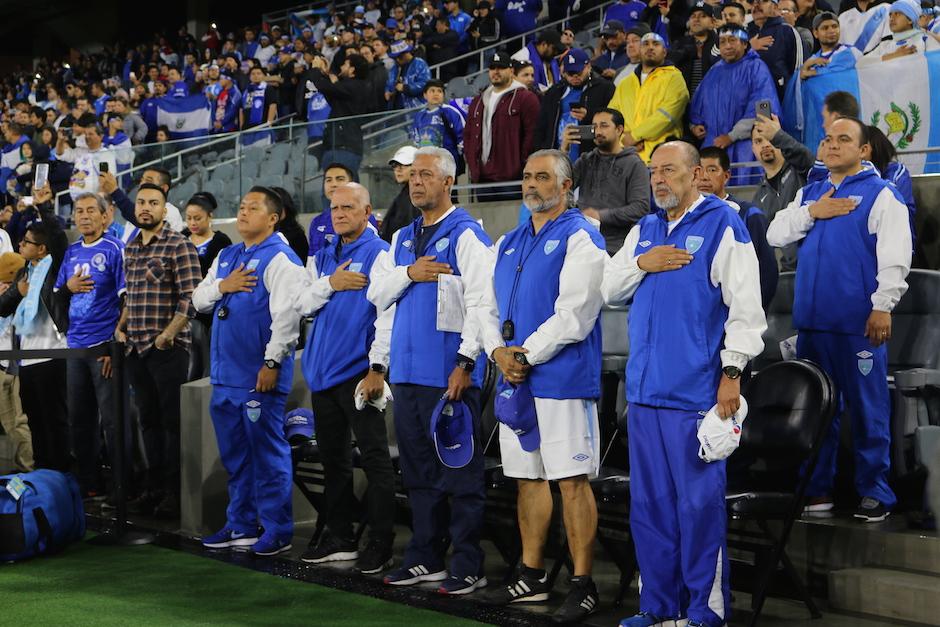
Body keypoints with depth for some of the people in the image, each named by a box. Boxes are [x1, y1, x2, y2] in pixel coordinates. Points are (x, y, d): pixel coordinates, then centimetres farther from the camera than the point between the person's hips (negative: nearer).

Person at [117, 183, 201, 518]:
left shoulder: (179, 246, -8)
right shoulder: (130, 248, 14)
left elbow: (190, 298, -13)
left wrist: (167, 334, -18)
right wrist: (121, 326, 9)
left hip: (168, 348, -7)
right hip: (136, 348, 7)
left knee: (172, 420, -2)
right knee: (148, 419, 12)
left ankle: (174, 491, 4)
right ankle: (154, 487, 19)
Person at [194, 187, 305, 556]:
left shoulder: (280, 260, -10)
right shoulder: (226, 257, 17)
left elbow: (286, 315, -18)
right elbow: (198, 301, 17)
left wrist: (272, 363, -21)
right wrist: (222, 286, -2)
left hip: (259, 376, -8)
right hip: (225, 374, 8)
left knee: (268, 454, -3)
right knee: (234, 454, 14)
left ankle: (277, 532, 3)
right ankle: (240, 526, 24)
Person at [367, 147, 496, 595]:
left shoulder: (466, 235, -6)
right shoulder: (401, 239, 17)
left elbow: (480, 302, -13)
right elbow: (376, 293, 14)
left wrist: (466, 362, -18)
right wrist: (409, 273, -5)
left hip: (449, 373, -7)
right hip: (407, 370, 7)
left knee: (460, 471, -3)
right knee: (419, 471, 13)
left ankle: (467, 567, 2)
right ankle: (424, 559, 22)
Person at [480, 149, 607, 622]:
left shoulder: (580, 239, -6)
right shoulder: (508, 244, 18)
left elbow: (574, 314, -15)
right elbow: (491, 306, 17)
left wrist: (526, 354, -13)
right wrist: (499, 351, -2)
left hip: (561, 376, -7)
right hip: (514, 377, 7)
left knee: (572, 480, -6)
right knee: (528, 477, 12)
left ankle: (582, 587, -2)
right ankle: (531, 577, 21)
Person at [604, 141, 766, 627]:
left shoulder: (723, 225, -4)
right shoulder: (644, 230, 16)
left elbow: (745, 305, -9)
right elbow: (609, 290, 17)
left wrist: (732, 373, -14)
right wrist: (641, 264, -2)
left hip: (695, 389, -7)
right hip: (644, 388, 7)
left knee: (699, 502, -3)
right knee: (649, 503, 10)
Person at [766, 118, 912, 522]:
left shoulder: (881, 195, -2)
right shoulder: (809, 194, 17)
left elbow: (894, 257, -9)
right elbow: (775, 235, 10)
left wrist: (883, 306, -16)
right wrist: (812, 213, -3)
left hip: (858, 322, -6)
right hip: (812, 321, 6)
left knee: (867, 409, -1)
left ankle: (874, 492, 6)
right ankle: (818, 488, 20)